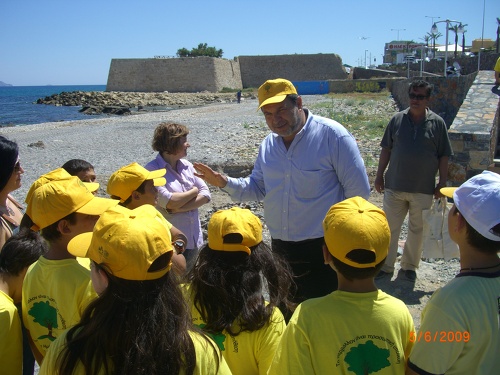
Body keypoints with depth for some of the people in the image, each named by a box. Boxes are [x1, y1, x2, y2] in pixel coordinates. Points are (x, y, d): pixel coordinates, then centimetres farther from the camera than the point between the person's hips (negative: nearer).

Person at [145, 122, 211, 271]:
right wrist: (194, 191, -6)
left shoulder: (187, 166, 6)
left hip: (193, 241, 6)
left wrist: (180, 207, -15)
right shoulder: (152, 170, -13)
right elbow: (169, 201, -23)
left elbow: (206, 194, 0)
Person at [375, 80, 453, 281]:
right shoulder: (397, 119, 1)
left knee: (417, 230, 13)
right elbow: (386, 149, 6)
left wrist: (442, 182, -2)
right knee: (390, 228, 8)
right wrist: (379, 175, 4)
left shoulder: (437, 123, -3)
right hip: (394, 186, 1)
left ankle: (409, 266, 30)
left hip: (423, 190, -1)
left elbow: (443, 156, 0)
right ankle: (386, 266, 20)